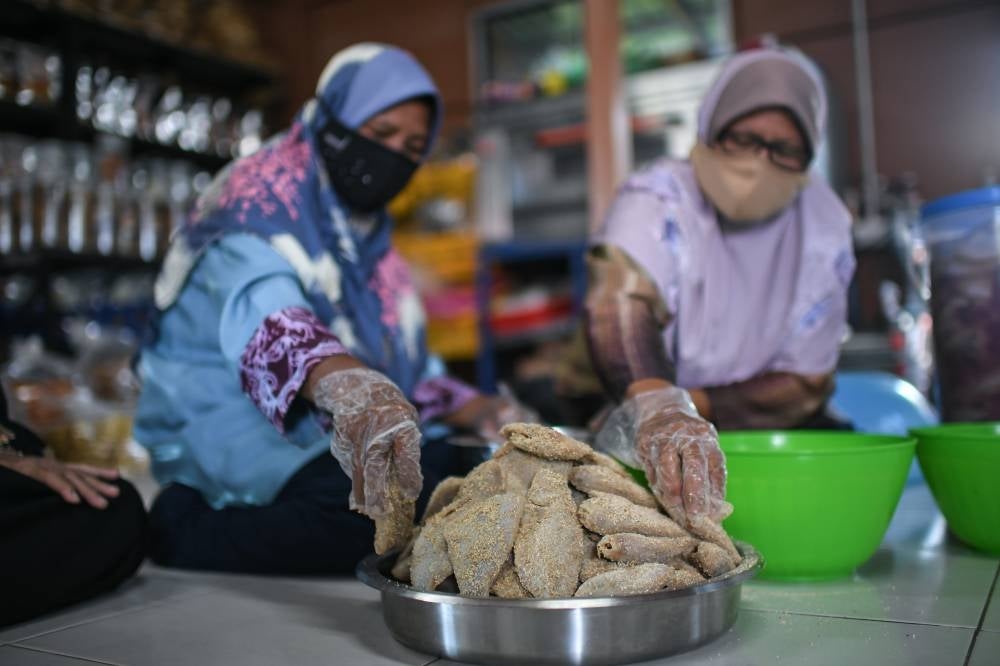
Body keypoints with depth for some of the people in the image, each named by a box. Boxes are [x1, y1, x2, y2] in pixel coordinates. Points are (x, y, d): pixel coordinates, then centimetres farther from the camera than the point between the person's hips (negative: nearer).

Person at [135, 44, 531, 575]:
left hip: (327, 436, 8)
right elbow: (264, 313, -31)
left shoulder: (367, 235, 17)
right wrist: (349, 388, -52)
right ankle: (191, 536, -15)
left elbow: (404, 367, 20)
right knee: (409, 491, -34)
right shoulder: (259, 200, -9)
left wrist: (474, 411, 0)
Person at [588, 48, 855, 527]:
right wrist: (658, 408, -62)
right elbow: (618, 304, -41)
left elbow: (804, 384, -8)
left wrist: (692, 407, -23)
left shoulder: (824, 224, -8)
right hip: (631, 436, -3)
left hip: (766, 433, 4)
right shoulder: (657, 199, -20)